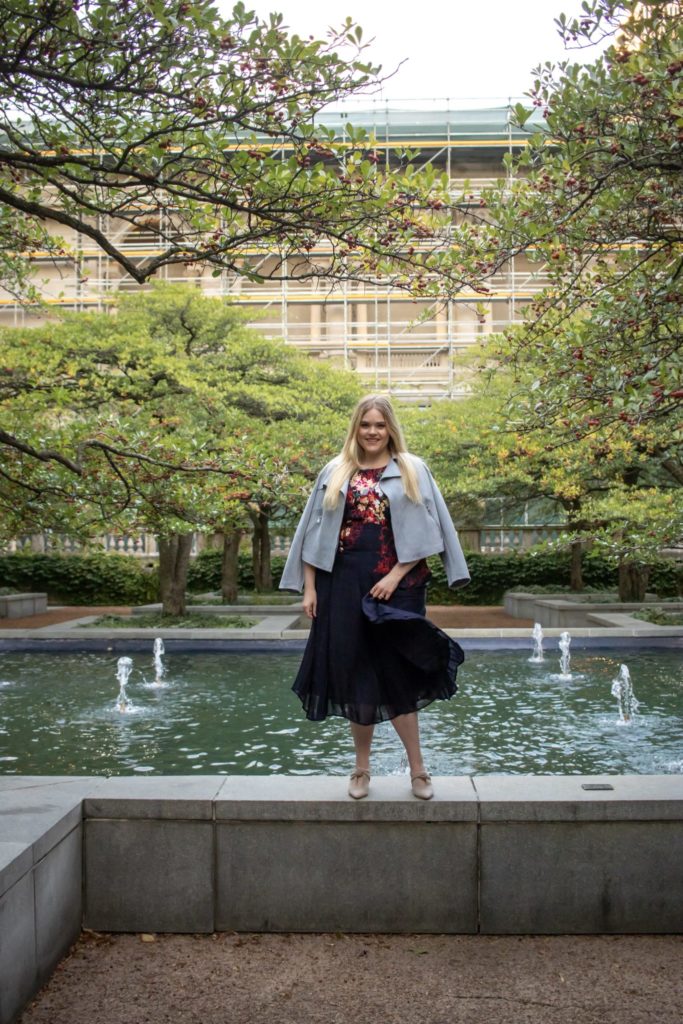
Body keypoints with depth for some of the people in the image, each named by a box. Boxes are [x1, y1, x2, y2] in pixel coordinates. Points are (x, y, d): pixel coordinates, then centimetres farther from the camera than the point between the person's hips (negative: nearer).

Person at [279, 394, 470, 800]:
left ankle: (418, 769, 8)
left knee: (395, 674, -4)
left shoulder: (413, 471, 5)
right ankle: (362, 769, 18)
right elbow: (314, 534, 11)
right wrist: (309, 588, 4)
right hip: (344, 584, 2)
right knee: (356, 675, 6)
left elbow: (426, 531, -1)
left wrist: (396, 575, -10)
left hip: (396, 586, -2)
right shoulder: (335, 473, 10)